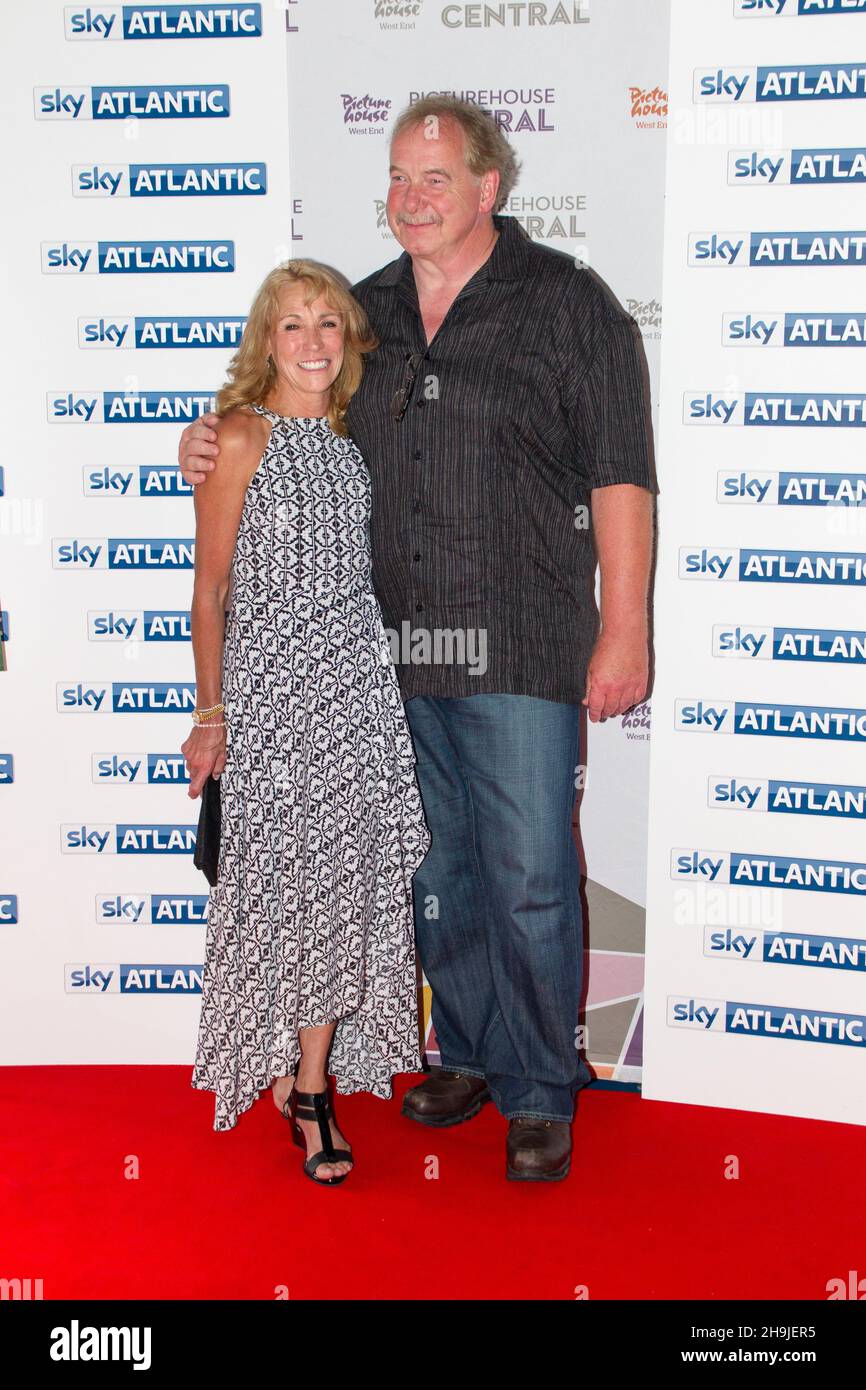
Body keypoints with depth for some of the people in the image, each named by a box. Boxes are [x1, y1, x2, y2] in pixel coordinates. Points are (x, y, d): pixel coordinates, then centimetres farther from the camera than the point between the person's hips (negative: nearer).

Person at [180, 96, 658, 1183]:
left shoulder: (567, 302, -1)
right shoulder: (367, 310, 13)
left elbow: (621, 477, -4)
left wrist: (624, 630, -9)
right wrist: (214, 444, 6)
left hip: (521, 647, -5)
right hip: (397, 647, 5)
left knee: (528, 879, -3)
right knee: (435, 867, 14)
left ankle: (539, 1092, 14)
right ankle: (470, 1052, 32)